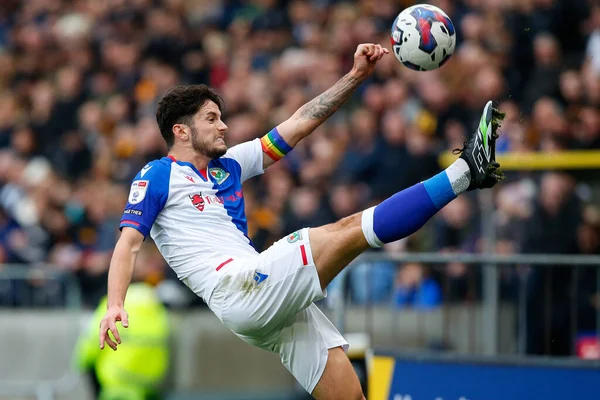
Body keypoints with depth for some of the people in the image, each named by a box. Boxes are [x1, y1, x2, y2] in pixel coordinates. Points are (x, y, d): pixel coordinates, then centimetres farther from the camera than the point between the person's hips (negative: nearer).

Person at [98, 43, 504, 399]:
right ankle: (463, 173, -19)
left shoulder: (228, 165, 25)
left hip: (276, 298, 8)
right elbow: (128, 243, -3)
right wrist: (115, 306, -19)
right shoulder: (158, 176, 6)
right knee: (350, 230, -16)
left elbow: (299, 124, 24)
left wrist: (355, 76, 17)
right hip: (234, 291, -8)